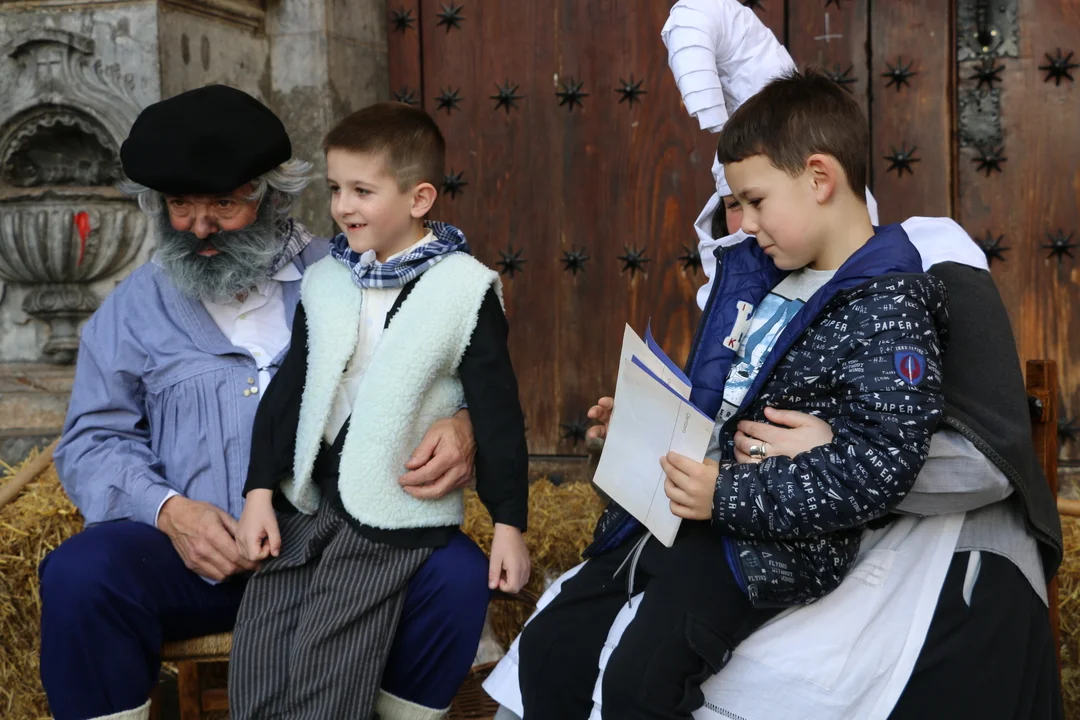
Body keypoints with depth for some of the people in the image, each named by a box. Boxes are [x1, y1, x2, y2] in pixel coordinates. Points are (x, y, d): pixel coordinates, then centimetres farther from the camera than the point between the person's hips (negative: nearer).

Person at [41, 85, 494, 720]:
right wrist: (168, 509, -11)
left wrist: (462, 425, -17)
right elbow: (92, 442, 10)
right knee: (78, 577, -29)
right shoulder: (135, 307, 13)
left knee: (459, 574, -27)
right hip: (198, 549, 0)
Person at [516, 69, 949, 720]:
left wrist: (728, 496, -24)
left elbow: (880, 467, -24)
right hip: (678, 513, 9)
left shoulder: (887, 311, -15)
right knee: (549, 648, 5)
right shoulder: (758, 274, 13)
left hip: (770, 543, -9)